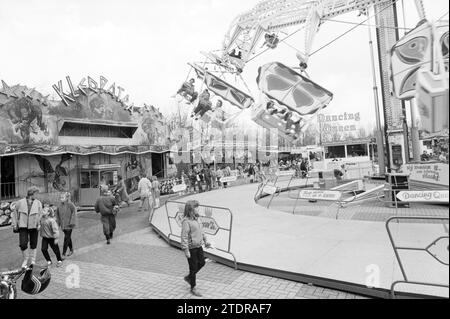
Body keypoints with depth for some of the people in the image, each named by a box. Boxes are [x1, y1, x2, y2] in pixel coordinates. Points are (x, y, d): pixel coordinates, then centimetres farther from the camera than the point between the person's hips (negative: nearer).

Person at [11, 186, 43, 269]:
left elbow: (40, 215, 2)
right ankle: (26, 259, 19)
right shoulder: (20, 202, -2)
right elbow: (14, 213, 8)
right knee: (23, 244, -8)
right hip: (23, 226, -1)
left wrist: (39, 225, -7)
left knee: (33, 244, 8)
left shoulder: (38, 203, -1)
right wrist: (14, 224, 5)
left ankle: (32, 260, 26)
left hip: (34, 227, 1)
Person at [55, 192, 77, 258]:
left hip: (69, 225, -5)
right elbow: (58, 214, 15)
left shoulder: (70, 205, -12)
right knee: (68, 238, 17)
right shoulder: (59, 205, 3)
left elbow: (74, 213, -10)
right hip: (63, 225, 5)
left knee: (66, 239, -6)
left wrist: (72, 223, -13)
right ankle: (71, 250, 32)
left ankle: (63, 254, 0)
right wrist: (58, 222, 12)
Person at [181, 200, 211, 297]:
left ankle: (188, 277, 38)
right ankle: (193, 288, 23)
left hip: (198, 246, 8)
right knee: (193, 267, 4)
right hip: (191, 248, -8)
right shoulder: (186, 221, -22)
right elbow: (184, 237, -23)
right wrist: (186, 250, -23)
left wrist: (205, 241, 17)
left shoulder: (196, 219, 5)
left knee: (202, 263, 18)